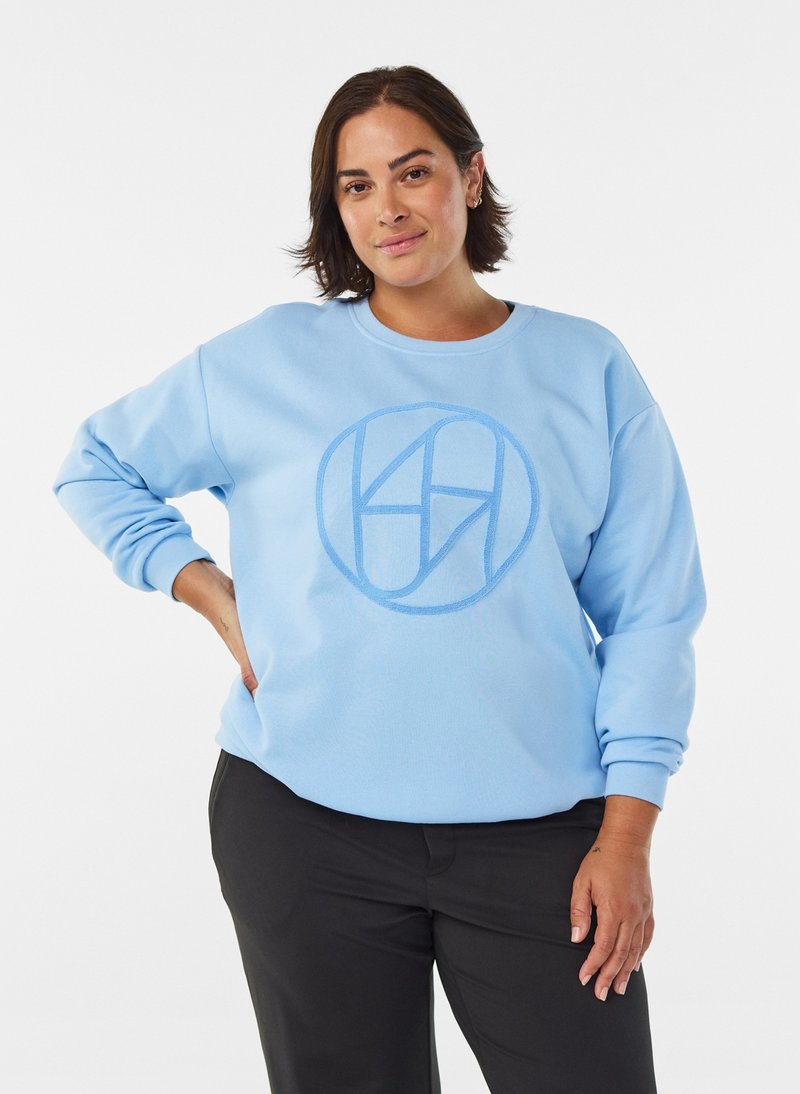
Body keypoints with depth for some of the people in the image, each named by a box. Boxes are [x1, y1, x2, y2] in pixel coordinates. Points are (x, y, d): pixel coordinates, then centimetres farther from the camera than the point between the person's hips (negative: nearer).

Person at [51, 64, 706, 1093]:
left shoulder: (586, 370, 4)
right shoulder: (265, 361, 4)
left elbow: (648, 618, 3)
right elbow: (95, 467, 17)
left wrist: (626, 835, -4)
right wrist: (214, 597, 3)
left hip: (538, 833, 0)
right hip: (305, 824, 1)